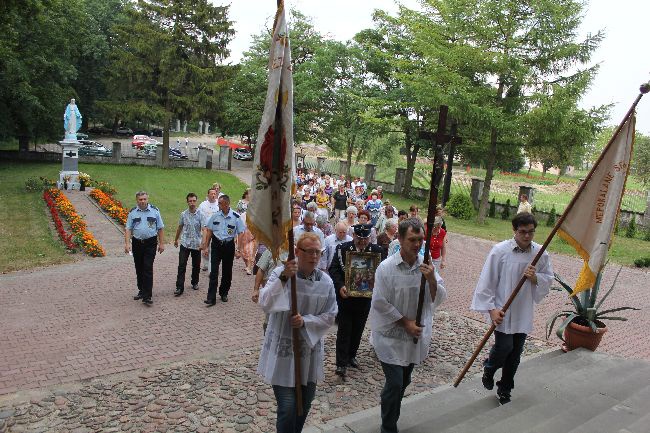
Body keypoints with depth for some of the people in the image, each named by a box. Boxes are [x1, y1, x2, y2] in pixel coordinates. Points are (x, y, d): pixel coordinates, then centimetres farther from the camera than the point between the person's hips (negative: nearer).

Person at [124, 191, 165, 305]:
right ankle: (142, 291, 29)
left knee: (148, 268, -9)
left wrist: (161, 243, 0)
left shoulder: (154, 211, 0)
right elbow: (128, 229, 2)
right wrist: (127, 243, -9)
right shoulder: (132, 212, 4)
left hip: (150, 243, -3)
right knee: (139, 269, 12)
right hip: (137, 243, 3)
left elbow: (160, 228, 3)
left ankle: (147, 296, -8)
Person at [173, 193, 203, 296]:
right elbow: (180, 227, 16)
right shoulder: (183, 214, 2)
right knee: (182, 266, -6)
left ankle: (195, 282, 33)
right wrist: (176, 240, 24)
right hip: (185, 244, 1)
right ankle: (179, 287, -4)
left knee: (196, 266, 12)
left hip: (196, 244, -1)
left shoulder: (200, 214, -7)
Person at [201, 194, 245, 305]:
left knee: (227, 271, 11)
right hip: (216, 245, 1)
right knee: (214, 271, -7)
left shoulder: (236, 217, -7)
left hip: (229, 245, 0)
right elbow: (209, 232, 6)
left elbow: (241, 233, -5)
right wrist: (205, 247, 5)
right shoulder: (215, 215, -1)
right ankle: (211, 298, -7)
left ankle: (224, 293, 30)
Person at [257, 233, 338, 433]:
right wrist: (283, 278, -36)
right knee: (287, 407, -6)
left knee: (304, 405, 17)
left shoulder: (326, 281, -3)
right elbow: (265, 304, -24)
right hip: (283, 351, -4)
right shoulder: (280, 273, -12)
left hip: (310, 351, 4)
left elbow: (330, 316, -1)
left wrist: (305, 321, -17)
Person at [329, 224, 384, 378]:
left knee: (358, 329, 15)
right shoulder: (342, 248, -7)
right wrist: (340, 286, -23)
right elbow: (333, 269, -8)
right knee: (344, 329, 1)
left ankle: (351, 356, 34)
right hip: (345, 296, -2)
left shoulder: (376, 250, -3)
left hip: (364, 297, 2)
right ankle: (341, 363, 7)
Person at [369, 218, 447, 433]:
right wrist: (405, 322, -14)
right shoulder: (386, 267, -16)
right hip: (391, 335, -5)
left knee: (404, 382, 18)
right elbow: (380, 303, -14)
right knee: (395, 383, -6)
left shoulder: (426, 266, -3)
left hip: (416, 335, 5)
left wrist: (432, 279, -23)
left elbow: (439, 299, -4)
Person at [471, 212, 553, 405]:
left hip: (524, 312, 4)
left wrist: (535, 278, -14)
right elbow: (487, 281, -11)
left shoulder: (540, 253, -2)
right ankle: (489, 368, 23)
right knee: (504, 346, -11)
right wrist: (491, 309, -14)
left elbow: (548, 279, 9)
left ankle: (504, 389, 32)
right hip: (502, 311, -4)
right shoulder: (500, 250, -13)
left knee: (515, 353, 12)